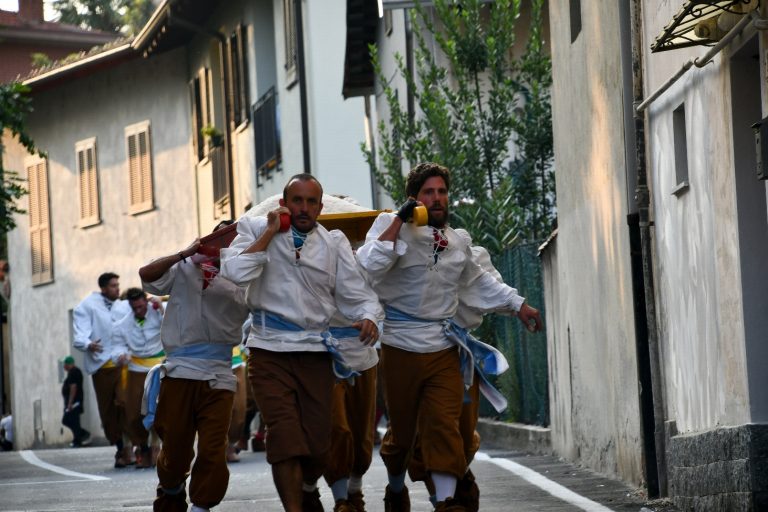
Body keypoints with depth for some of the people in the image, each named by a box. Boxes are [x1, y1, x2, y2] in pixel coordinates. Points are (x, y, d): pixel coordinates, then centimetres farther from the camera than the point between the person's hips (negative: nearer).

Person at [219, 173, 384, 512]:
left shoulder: (333, 243, 7)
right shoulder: (256, 230, 2)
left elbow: (356, 293, 3)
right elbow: (237, 272, -14)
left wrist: (368, 317, -19)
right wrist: (271, 232, -11)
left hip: (316, 353, 2)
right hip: (270, 350, -2)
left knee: (318, 444, 8)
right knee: (285, 440, -13)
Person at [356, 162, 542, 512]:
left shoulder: (457, 243, 12)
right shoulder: (394, 229, -5)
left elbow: (478, 283, 30)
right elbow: (367, 269, -21)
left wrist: (517, 304, 25)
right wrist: (398, 221, -21)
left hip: (444, 350, 3)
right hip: (401, 348, -3)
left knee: (444, 427, -11)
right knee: (402, 429, 9)